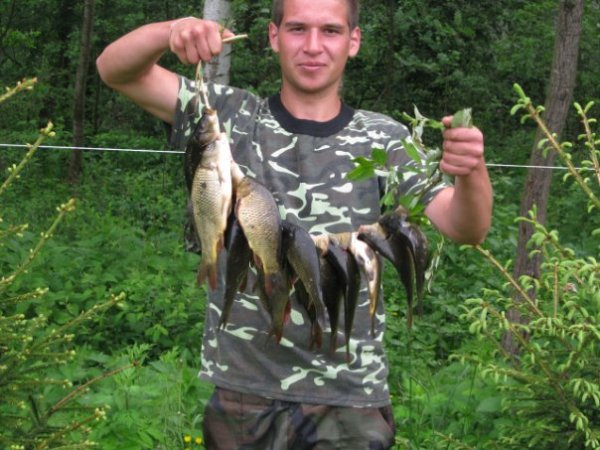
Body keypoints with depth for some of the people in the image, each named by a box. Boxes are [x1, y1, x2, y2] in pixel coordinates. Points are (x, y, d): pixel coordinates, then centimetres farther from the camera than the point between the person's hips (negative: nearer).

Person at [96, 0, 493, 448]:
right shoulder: (232, 117, 1)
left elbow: (466, 228, -11)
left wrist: (471, 171, -34)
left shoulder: (383, 140, 0)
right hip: (242, 393, 1)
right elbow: (115, 69, -3)